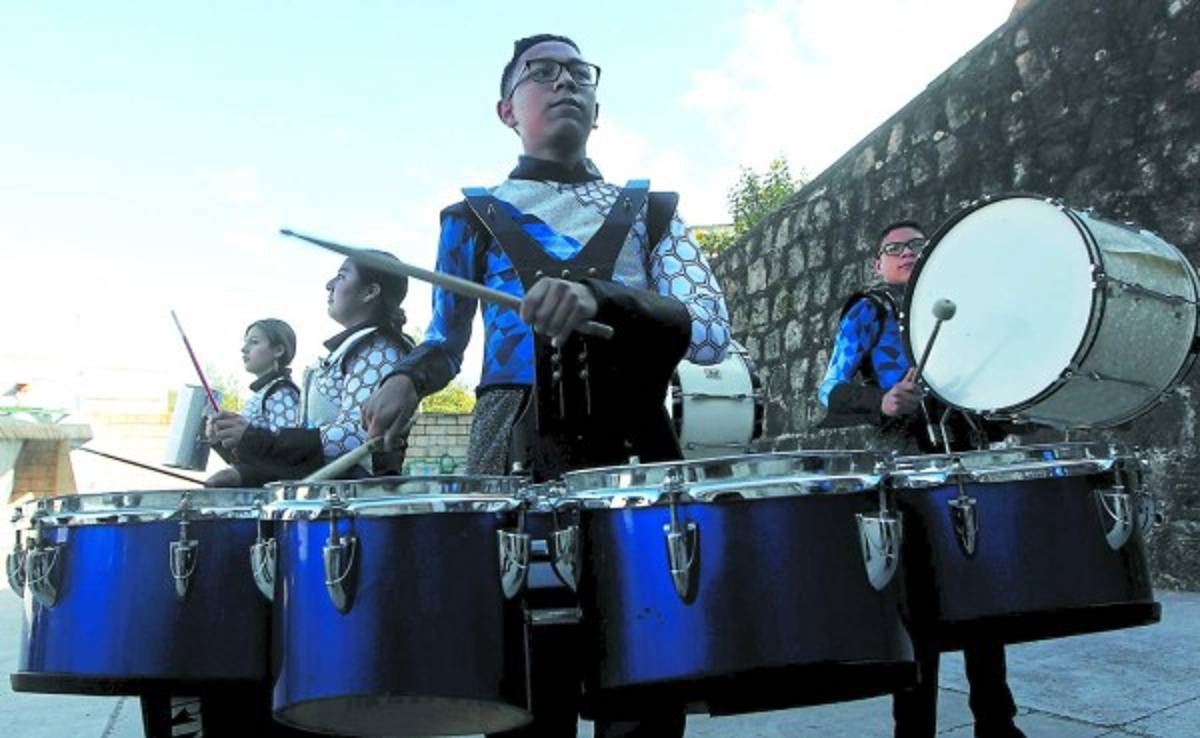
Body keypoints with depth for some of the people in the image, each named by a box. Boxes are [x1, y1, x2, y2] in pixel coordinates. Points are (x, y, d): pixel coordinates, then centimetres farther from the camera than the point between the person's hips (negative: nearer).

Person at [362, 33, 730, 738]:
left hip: (636, 451, 1)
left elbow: (712, 334, -2)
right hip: (518, 454, 0)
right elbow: (446, 339, 21)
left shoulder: (651, 211, 13)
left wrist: (601, 297, -20)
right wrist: (407, 379, -3)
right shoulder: (475, 216, 13)